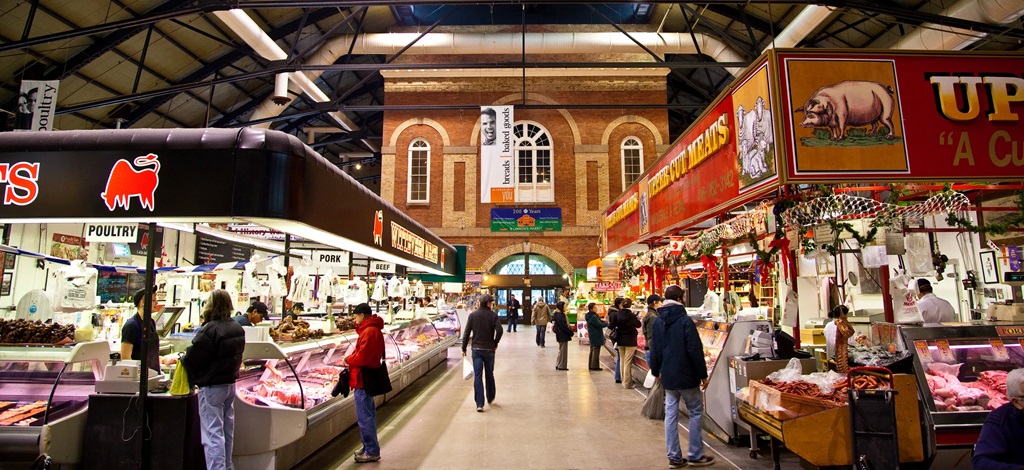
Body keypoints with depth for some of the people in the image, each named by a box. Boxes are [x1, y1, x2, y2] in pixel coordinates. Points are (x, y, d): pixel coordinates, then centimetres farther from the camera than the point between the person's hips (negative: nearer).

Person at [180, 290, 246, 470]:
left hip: (212, 386, -8)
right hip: (230, 382, 8)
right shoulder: (237, 328, 5)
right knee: (227, 429, 18)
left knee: (213, 432, -3)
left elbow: (192, 358, -17)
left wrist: (182, 359, 3)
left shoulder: (209, 330, -21)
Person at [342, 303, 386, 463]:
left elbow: (362, 357, -25)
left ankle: (372, 452, 8)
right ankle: (370, 448, 30)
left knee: (365, 417, -2)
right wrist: (351, 360, 0)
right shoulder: (370, 329, 14)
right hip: (366, 378, 11)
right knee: (368, 415, 19)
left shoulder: (369, 332, -20)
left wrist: (348, 360, -9)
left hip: (363, 379, -11)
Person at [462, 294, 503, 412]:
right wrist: (495, 343, 0)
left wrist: (464, 348, 6)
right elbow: (499, 330, -17)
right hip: (489, 349, -1)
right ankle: (490, 398, 32)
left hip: (476, 349, 1)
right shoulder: (493, 315, -6)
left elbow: (466, 333, -1)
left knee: (477, 376, 0)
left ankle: (479, 404, -4)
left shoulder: (472, 315, 0)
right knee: (489, 374, 17)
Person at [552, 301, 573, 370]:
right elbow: (563, 326, -21)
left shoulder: (561, 315, 14)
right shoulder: (559, 316, -19)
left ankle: (558, 365, 22)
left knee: (562, 350, 15)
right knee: (563, 350, -2)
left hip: (563, 335, 10)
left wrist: (570, 331, 7)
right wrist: (571, 332, -13)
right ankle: (561, 366, 5)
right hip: (562, 335, -10)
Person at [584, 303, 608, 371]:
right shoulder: (593, 317, -22)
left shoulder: (590, 316, 10)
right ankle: (595, 366, 1)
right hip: (596, 336, -10)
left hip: (592, 336, 10)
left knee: (592, 350, 15)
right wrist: (607, 323, -5)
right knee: (596, 351, -3)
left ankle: (591, 365, 21)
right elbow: (600, 325, -20)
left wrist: (602, 321, 0)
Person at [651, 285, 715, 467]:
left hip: (667, 376, 6)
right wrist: (703, 375, -7)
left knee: (671, 414, 9)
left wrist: (656, 371, 21)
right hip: (686, 376, -5)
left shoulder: (658, 322, 3)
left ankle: (674, 457, 14)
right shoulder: (685, 321, -15)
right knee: (696, 412, 9)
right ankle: (695, 455, 14)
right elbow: (695, 350, -15)